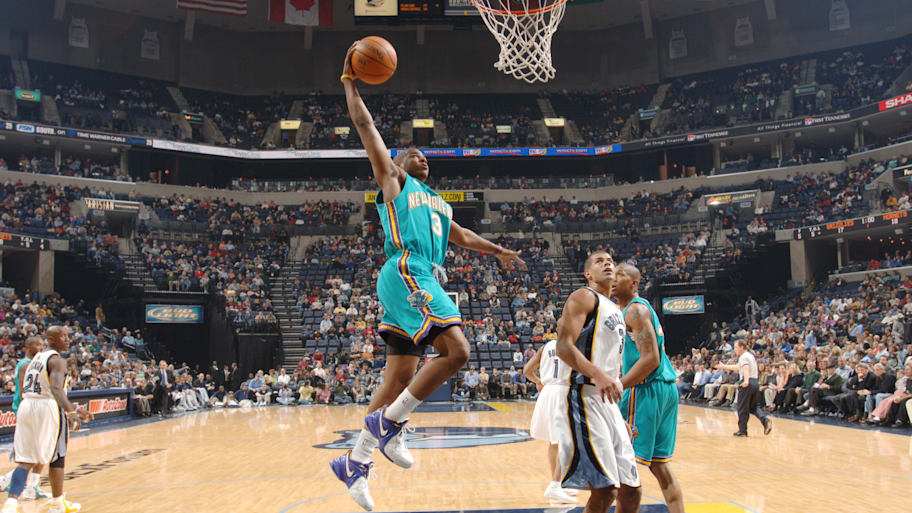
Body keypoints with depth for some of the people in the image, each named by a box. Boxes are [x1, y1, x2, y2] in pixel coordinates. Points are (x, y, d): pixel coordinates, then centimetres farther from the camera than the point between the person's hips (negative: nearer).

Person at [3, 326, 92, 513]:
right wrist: (71, 411, -40)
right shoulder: (57, 360, -10)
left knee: (26, 461, 5)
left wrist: (73, 410, 29)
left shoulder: (36, 358, 19)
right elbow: (56, 389, -27)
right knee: (56, 458, 9)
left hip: (26, 406, 7)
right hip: (47, 408, -7)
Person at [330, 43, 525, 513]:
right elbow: (363, 124, 7)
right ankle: (389, 422, -11)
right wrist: (349, 81, 11)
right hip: (406, 274, -8)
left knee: (400, 376, 4)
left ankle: (355, 462, 9)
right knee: (457, 351, -20)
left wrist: (497, 250, 37)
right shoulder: (393, 181, 9)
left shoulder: (435, 200, 30)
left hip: (425, 283, 8)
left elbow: (459, 234, 42)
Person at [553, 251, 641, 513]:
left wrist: (620, 416, 22)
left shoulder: (615, 310, 24)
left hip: (609, 402, 9)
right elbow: (564, 347, -16)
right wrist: (598, 375, -31)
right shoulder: (585, 297, -2)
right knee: (605, 491, -13)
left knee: (631, 491, 8)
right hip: (586, 399, -9)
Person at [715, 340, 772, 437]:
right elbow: (738, 367, 33)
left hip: (747, 383, -9)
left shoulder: (743, 357, -7)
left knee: (742, 408, 1)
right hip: (756, 382, 9)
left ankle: (742, 430, 6)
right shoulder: (750, 355, 22)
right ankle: (765, 420, -11)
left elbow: (746, 368, -26)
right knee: (754, 406, 14)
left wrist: (746, 380, -42)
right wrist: (724, 366, 38)